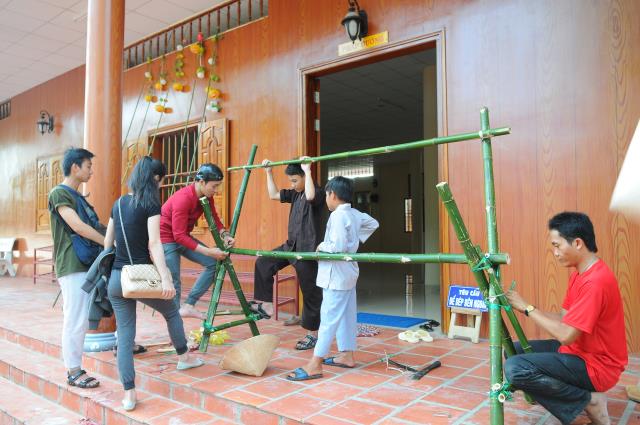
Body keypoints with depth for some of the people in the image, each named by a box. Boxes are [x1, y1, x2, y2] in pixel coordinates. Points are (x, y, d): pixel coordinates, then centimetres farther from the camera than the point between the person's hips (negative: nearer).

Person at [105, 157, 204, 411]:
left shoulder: (119, 204, 10)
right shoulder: (150, 204, -10)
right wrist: (165, 278, -22)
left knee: (124, 335, 8)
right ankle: (184, 357, 37)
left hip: (116, 278, 6)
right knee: (172, 312, 21)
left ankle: (129, 394, 10)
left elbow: (107, 243, 15)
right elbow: (154, 245, -19)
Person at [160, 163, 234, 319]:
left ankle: (188, 306, 4)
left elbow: (214, 218, 1)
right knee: (174, 284, -8)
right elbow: (179, 236, -31)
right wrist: (208, 251, -34)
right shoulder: (183, 198, -30)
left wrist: (225, 234, -20)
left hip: (183, 237, 8)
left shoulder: (206, 196, -6)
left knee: (214, 263, -2)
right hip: (166, 239, -8)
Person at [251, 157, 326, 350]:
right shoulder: (295, 194, 11)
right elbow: (273, 195, 20)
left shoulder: (318, 192, -14)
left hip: (307, 249, -8)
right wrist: (269, 172, 17)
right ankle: (266, 305, 14)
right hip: (291, 246, 8)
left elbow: (310, 196, -39)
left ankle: (313, 334, 14)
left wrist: (307, 170, -30)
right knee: (263, 263, 7)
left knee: (310, 292, 2)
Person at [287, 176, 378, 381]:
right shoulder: (355, 214, 8)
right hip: (348, 272, 10)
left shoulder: (338, 216, -19)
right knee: (346, 314, 15)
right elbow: (373, 223, 25)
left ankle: (315, 364, -5)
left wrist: (322, 246, -9)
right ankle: (347, 355, 26)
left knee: (329, 317, -8)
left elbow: (338, 246, -27)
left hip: (336, 274, -10)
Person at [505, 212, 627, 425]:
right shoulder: (579, 273, 7)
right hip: (579, 350, 10)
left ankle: (589, 401, -5)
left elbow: (566, 335, -27)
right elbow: (564, 319, 8)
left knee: (515, 368, -24)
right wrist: (526, 307, -5)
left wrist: (527, 307, -17)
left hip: (596, 366, -10)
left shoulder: (596, 281, -25)